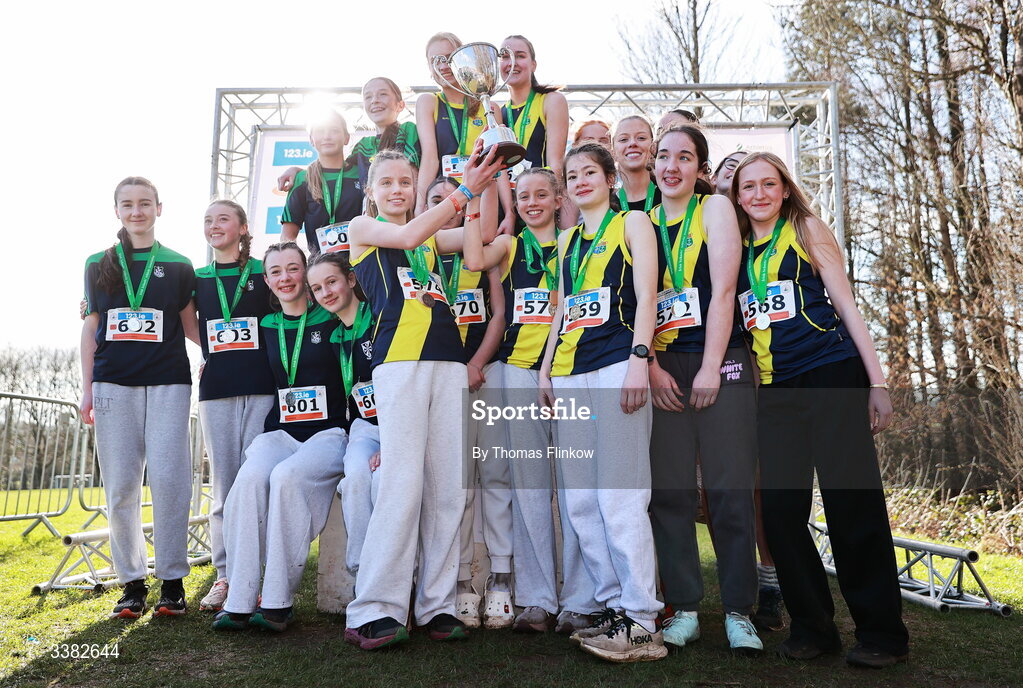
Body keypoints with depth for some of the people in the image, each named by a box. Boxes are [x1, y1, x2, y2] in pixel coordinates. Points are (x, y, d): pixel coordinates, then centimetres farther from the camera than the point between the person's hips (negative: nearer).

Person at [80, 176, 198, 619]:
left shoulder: (178, 265, 10)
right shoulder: (99, 264, 14)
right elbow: (91, 328, 14)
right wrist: (87, 389, 9)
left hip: (168, 383, -1)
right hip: (113, 384, 2)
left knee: (168, 478, -8)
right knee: (120, 484, 2)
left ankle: (172, 580, 2)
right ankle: (132, 581, 13)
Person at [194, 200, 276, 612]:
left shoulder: (264, 273, 6)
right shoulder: (196, 279, 14)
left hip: (262, 388, -2)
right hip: (216, 390, 3)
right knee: (224, 486, 6)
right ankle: (225, 575, 14)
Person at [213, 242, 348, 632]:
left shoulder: (331, 321, 2)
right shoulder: (266, 328, 15)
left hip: (328, 433, -3)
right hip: (280, 432, 4)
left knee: (287, 476, -33)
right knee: (250, 477, -28)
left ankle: (278, 602, -24)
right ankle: (239, 602, -23)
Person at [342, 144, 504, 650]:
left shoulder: (432, 236, 26)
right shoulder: (362, 228, 14)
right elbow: (408, 236, -6)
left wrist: (478, 184, 2)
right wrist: (464, 191, -7)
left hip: (449, 360, 5)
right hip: (398, 359, -5)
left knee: (449, 486, 0)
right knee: (402, 481, -13)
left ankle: (437, 605, 7)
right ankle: (374, 612, -6)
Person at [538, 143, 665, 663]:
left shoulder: (632, 223, 8)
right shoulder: (567, 240, 24)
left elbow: (645, 295, -3)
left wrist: (639, 357, -14)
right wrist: (546, 368, 16)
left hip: (616, 365, -6)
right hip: (570, 374, 7)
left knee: (619, 497, -11)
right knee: (579, 502, 4)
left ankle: (641, 623, -3)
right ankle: (614, 605, 14)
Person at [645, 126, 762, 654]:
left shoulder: (715, 208, 5)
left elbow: (723, 290, -5)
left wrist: (710, 368, -11)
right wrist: (652, 368, -5)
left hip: (720, 362, -2)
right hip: (663, 368, 3)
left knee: (730, 490, -3)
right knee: (669, 491, 1)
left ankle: (738, 612, 10)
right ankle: (684, 609, 12)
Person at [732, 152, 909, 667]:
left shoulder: (807, 229, 5)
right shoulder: (738, 249, 14)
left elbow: (847, 306, 2)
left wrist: (877, 382, -4)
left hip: (833, 378, -4)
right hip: (775, 391, 4)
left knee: (852, 504, -4)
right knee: (780, 509, 0)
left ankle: (881, 632, 10)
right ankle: (811, 626, 16)